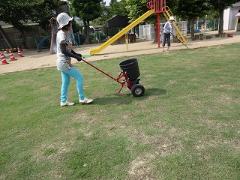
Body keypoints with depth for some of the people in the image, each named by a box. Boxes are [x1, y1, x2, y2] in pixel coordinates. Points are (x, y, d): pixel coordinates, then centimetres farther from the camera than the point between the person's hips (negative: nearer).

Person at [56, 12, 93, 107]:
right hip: (64, 62, -10)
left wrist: (75, 54, 6)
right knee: (79, 77, -6)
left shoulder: (65, 33, 12)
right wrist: (75, 56, -17)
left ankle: (63, 101, 24)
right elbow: (64, 51, -23)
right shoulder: (62, 35, -18)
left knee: (65, 81, 14)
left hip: (64, 62, 10)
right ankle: (82, 98, 4)